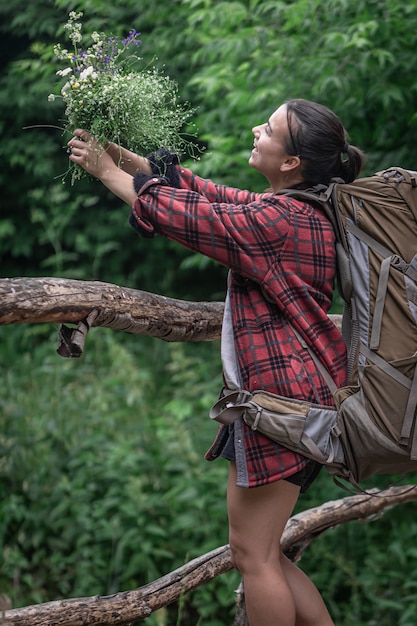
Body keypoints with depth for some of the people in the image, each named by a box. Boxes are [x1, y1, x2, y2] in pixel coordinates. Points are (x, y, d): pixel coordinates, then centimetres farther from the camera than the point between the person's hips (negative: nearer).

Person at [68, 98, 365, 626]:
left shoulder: (280, 221, -18)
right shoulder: (291, 210, 13)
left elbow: (185, 215, -13)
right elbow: (204, 192, 18)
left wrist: (109, 173, 0)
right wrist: (121, 156, 13)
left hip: (282, 399, -10)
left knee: (253, 554, -3)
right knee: (262, 554, 16)